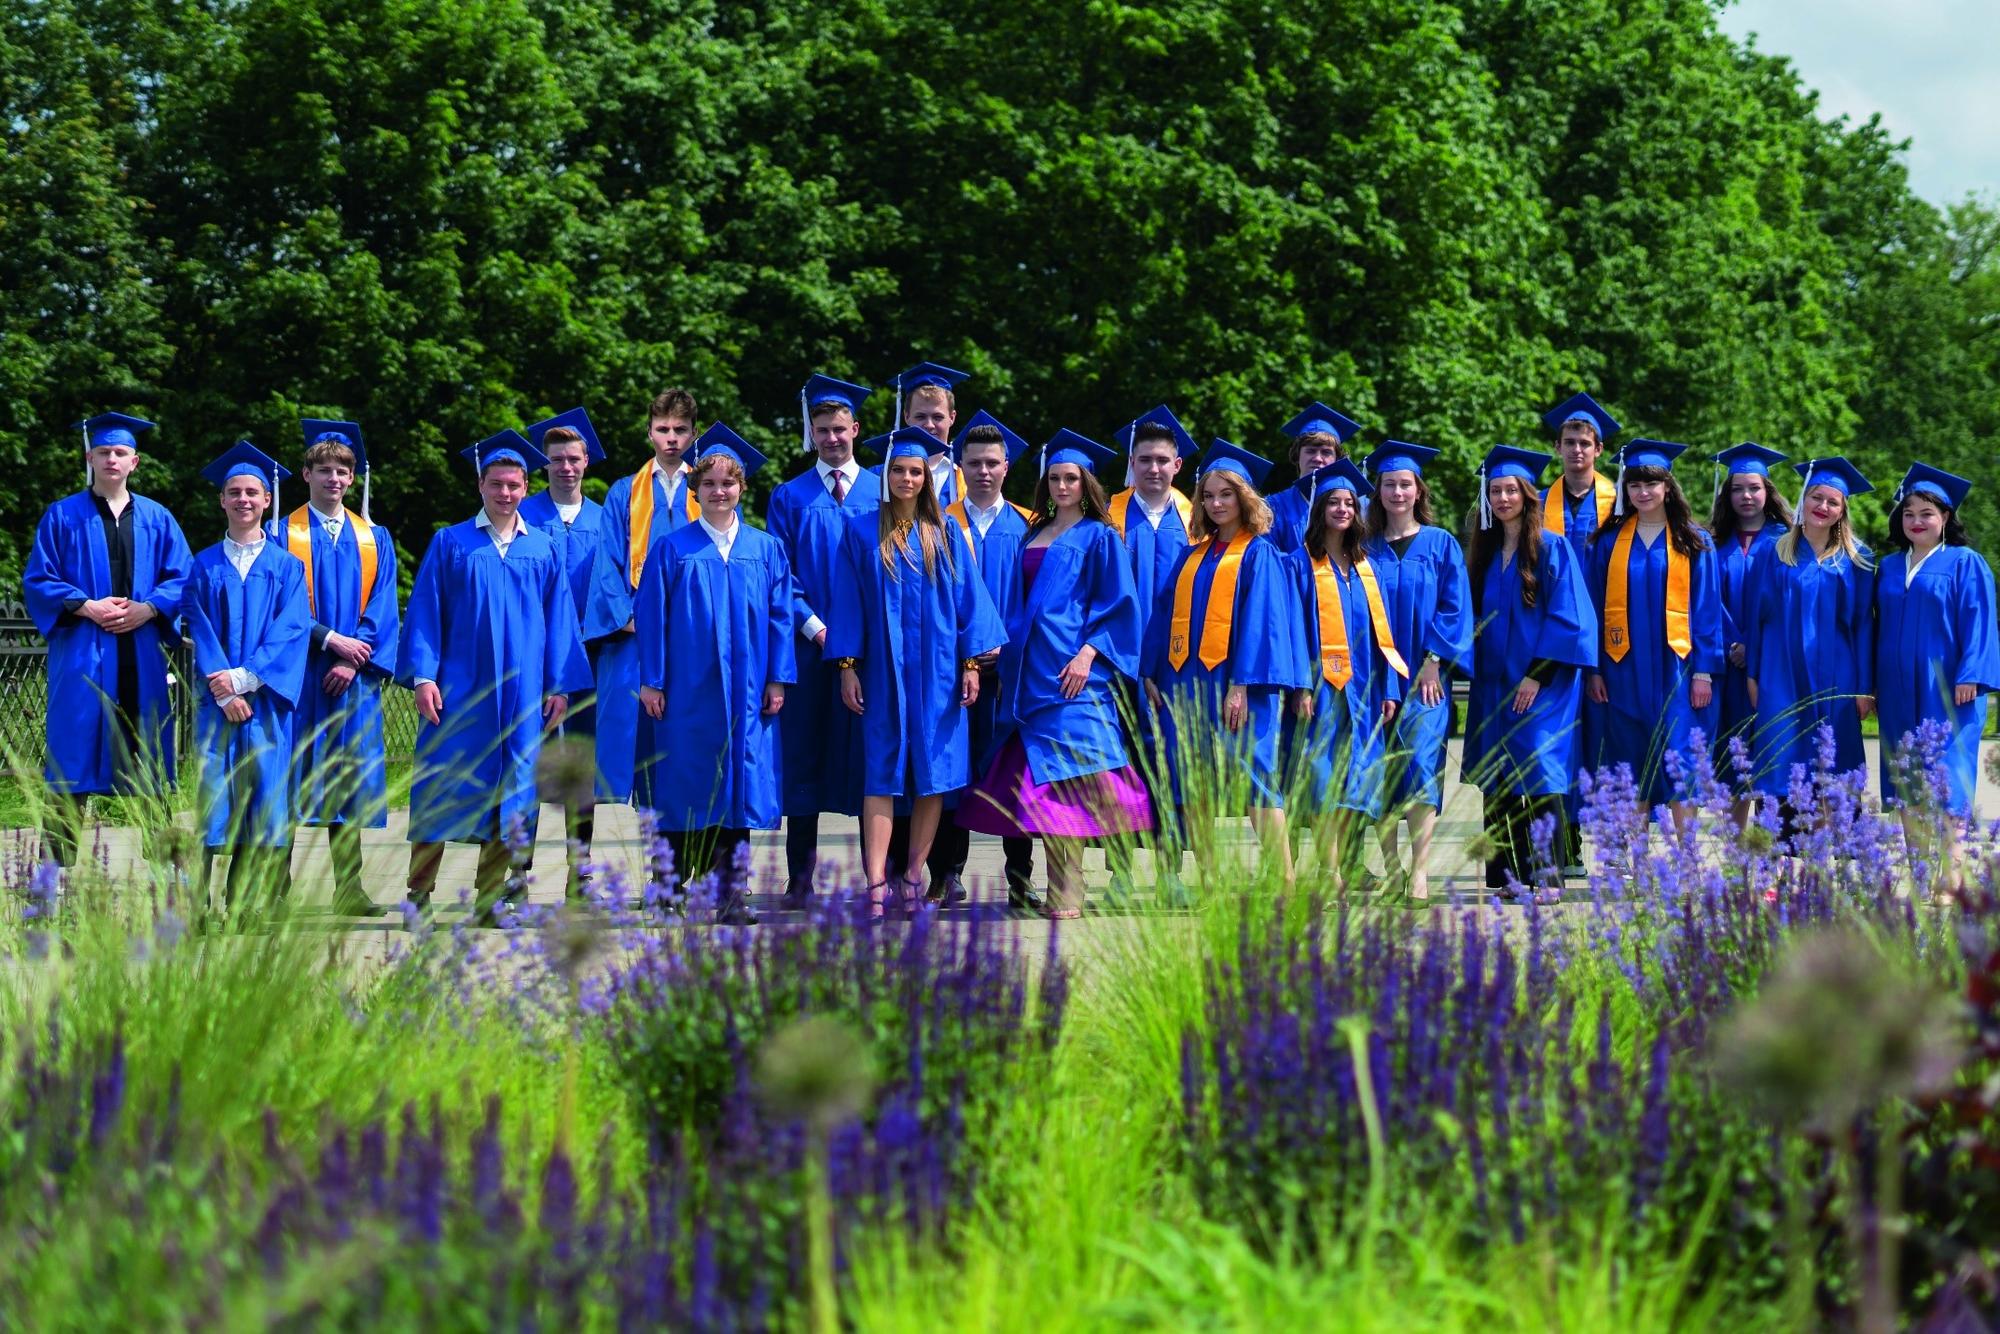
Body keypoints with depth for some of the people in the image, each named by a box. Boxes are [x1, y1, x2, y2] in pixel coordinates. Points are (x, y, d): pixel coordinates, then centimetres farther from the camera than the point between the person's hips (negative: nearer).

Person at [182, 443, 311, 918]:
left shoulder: (287, 567, 10)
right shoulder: (204, 566, 12)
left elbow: (293, 631, -1)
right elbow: (200, 632, 4)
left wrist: (245, 677, -13)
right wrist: (224, 692, -11)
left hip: (267, 702, 0)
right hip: (218, 700, 0)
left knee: (267, 802, -4)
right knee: (216, 795, -5)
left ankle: (259, 909, -2)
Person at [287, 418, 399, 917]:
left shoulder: (375, 539, 14)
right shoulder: (283, 535, 5)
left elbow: (382, 610, 6)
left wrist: (353, 660, -8)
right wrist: (330, 640, -14)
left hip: (354, 676, 3)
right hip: (299, 672, -3)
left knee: (353, 781, 1)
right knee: (292, 777, -5)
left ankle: (349, 890, 4)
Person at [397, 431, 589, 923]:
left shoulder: (543, 550, 10)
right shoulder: (450, 543, 5)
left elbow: (558, 620, 10)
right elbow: (425, 612, 2)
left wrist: (559, 685, 3)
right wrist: (423, 676, -8)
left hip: (521, 694, 2)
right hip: (458, 690, -2)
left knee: (508, 795, 2)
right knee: (442, 793, -3)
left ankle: (492, 898, 8)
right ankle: (419, 894, 2)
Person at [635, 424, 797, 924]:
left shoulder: (766, 549, 9)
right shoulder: (672, 550, 3)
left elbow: (779, 616, 8)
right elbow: (652, 616, 2)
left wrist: (777, 678, 0)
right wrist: (651, 681, -5)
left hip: (745, 691, 2)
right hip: (688, 690, -2)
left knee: (737, 784, 0)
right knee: (688, 789, -1)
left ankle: (731, 896, 2)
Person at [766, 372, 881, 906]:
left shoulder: (882, 493, 9)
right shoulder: (789, 499, 9)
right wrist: (815, 626, -10)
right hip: (809, 645, 0)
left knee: (871, 756, 0)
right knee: (805, 756, 0)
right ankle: (800, 879, 2)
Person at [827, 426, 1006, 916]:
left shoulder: (945, 533, 7)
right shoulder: (861, 532, 5)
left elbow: (967, 596, 6)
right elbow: (848, 601, 4)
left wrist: (971, 662, -1)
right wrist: (847, 667, -2)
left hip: (937, 669, 1)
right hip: (883, 669, -1)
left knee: (933, 771, 0)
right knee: (882, 772, -6)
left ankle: (913, 875, 7)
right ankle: (876, 885, -13)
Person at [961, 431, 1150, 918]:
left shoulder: (1099, 537, 1)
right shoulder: (1034, 536, 19)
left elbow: (1116, 603, -4)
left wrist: (1088, 653, -16)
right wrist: (1008, 662, 15)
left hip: (1071, 669, -7)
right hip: (1030, 671, 7)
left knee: (1065, 775, -14)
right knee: (1039, 782, 3)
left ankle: (1069, 892, -16)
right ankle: (1058, 889, 5)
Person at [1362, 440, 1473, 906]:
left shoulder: (1441, 545, 7)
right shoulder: (1366, 549, 11)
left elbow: (1454, 607, 1)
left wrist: (1433, 660, -9)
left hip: (1425, 675, -2)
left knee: (1420, 765, -15)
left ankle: (1419, 876, -19)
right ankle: (1391, 873, 5)